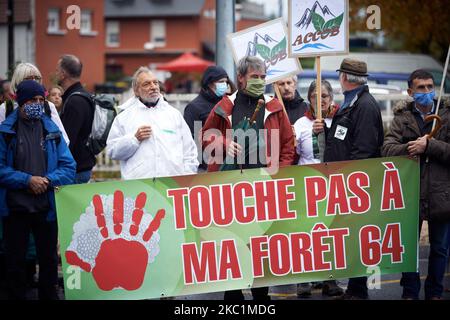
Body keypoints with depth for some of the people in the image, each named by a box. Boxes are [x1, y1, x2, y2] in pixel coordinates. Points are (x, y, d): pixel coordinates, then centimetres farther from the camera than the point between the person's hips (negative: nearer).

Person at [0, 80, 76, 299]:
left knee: (49, 259, 11)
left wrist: (48, 180, -14)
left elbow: (69, 167, 3)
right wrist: (27, 180, -16)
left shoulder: (51, 130, 5)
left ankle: (49, 296, 24)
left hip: (47, 206, 2)